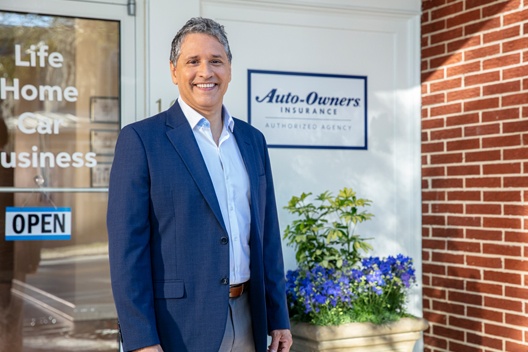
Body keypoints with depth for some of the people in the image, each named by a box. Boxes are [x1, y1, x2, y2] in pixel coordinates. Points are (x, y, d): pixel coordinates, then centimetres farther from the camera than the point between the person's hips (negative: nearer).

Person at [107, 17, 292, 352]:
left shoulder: (253, 140, 10)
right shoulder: (141, 139, -6)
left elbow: (267, 233, 12)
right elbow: (128, 245, -10)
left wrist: (278, 318, 10)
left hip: (248, 321, 5)